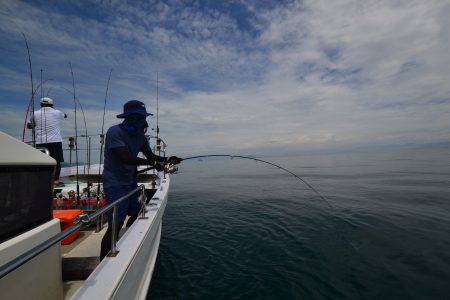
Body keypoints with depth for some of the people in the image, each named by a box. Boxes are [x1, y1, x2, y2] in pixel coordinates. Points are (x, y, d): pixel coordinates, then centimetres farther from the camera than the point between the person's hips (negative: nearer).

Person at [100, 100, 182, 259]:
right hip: (115, 185, -8)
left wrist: (166, 159, -13)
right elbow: (125, 158, -30)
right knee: (115, 225, -12)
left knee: (137, 215, 17)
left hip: (131, 183, 8)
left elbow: (151, 155, 5)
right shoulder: (114, 132, -19)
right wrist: (152, 163, -31)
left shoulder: (139, 135, 4)